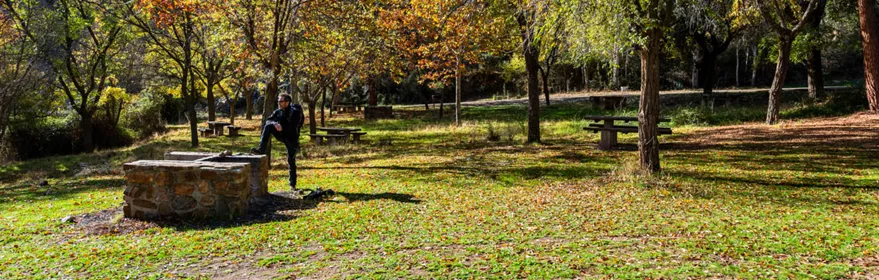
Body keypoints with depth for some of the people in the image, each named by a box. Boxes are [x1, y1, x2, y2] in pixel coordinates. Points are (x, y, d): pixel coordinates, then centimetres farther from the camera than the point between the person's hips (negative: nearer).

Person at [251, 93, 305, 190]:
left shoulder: (295, 112, -18)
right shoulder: (278, 112, 0)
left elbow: (292, 127, -25)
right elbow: (268, 120, -5)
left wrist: (282, 127, -22)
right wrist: (275, 124, -25)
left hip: (291, 139, -5)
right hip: (281, 135, 5)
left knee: (291, 161, -2)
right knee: (268, 126, -20)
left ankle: (292, 185, 10)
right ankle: (261, 149, -27)